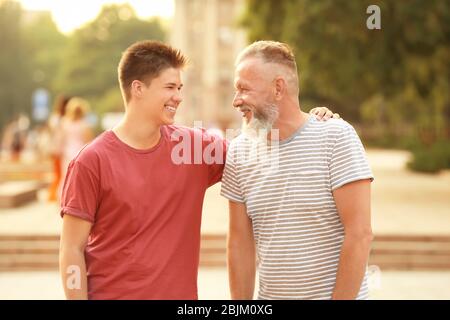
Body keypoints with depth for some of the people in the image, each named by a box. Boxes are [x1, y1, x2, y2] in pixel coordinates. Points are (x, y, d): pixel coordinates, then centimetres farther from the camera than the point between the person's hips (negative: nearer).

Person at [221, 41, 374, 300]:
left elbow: (360, 234, -16)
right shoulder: (239, 151, 0)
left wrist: (342, 297, -18)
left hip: (339, 293, -4)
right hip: (270, 295, 4)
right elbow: (240, 243, 4)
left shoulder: (337, 137, -13)